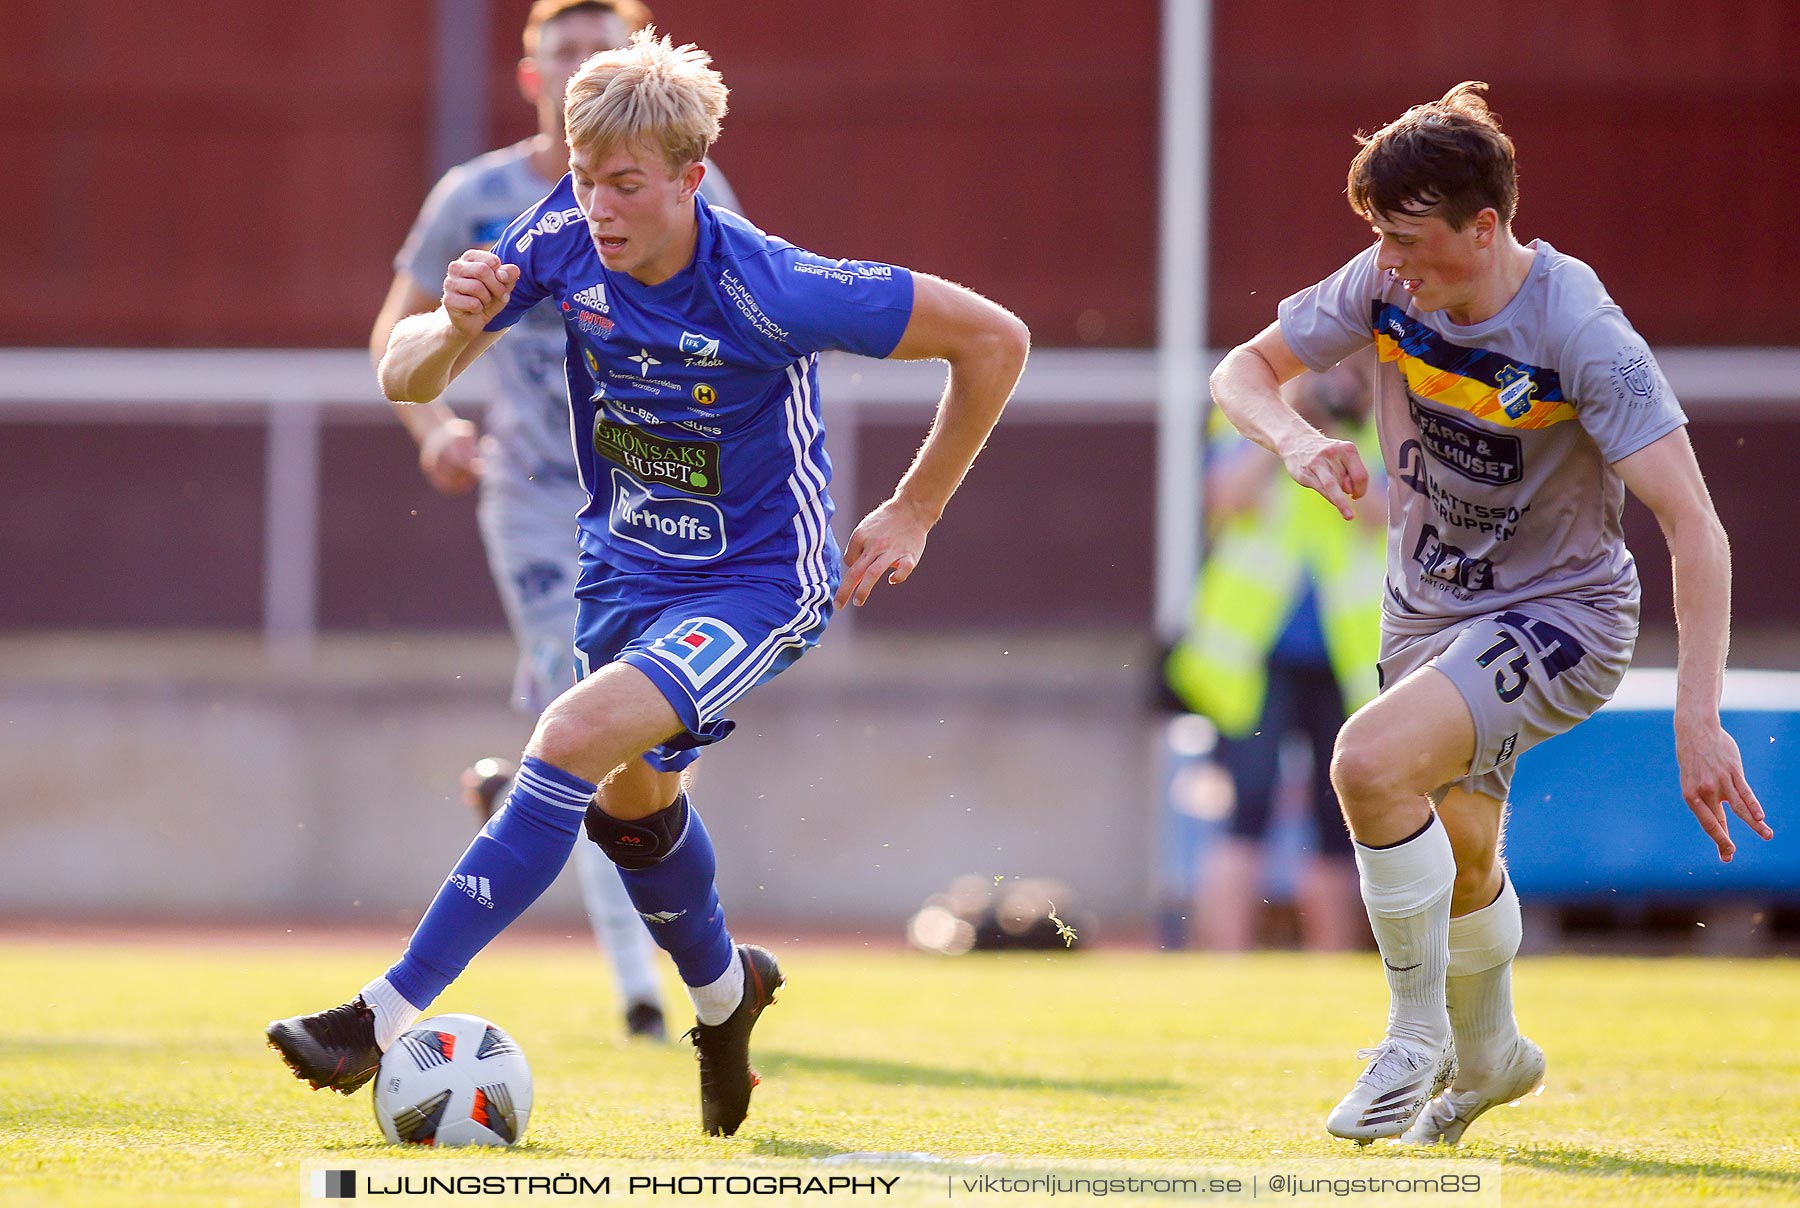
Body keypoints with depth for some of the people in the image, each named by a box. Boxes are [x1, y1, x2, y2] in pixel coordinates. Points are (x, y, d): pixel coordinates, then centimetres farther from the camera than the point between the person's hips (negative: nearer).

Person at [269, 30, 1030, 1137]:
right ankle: (725, 991, 56)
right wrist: (458, 328, -34)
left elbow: (995, 340, -20)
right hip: (624, 571, 7)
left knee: (575, 740, -27)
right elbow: (406, 379, -10)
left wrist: (911, 517, -11)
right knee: (635, 799, 25)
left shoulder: (768, 289, -29)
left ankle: (390, 1016, -26)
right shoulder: (564, 238, -16)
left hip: (757, 584, -7)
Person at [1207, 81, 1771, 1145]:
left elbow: (1694, 527, -31)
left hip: (1562, 616, -6)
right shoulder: (1388, 288, -13)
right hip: (1429, 608, 6)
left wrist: (1699, 718, -39)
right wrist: (1295, 439, -25)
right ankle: (1490, 1057, 48)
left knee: (1370, 760, -28)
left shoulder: (1582, 335, -29)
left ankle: (1418, 1038, -9)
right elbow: (1245, 370, -1)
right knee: (1459, 852, 18)